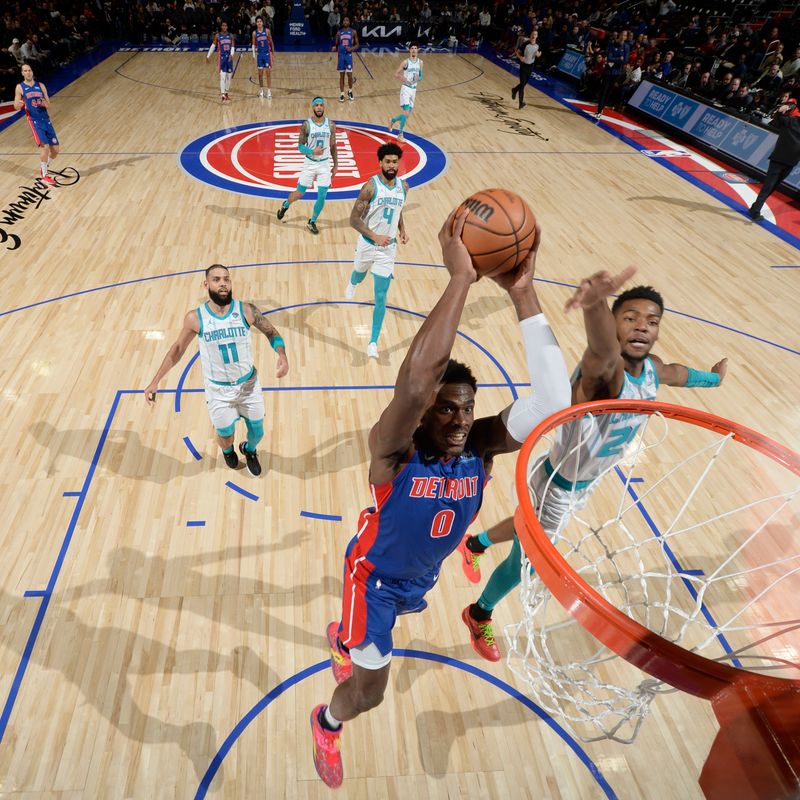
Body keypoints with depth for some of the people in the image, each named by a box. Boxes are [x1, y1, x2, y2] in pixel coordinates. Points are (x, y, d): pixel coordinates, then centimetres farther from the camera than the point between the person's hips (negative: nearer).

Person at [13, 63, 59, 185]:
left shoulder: (40, 85, 10)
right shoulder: (20, 87, 2)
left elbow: (48, 105, 10)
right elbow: (16, 106, -1)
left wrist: (44, 103, -13)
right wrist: (18, 104, -25)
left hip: (46, 119, 4)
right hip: (34, 121, -4)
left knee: (55, 149, 3)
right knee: (44, 146, -19)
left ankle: (44, 166, 29)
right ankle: (44, 175, -8)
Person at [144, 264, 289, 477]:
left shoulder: (246, 310, -16)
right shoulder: (195, 318, -15)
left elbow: (271, 333, -2)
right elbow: (178, 348, -1)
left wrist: (282, 356, -23)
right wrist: (155, 382, -2)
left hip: (248, 384, 1)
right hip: (218, 390, -1)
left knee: (257, 432, 16)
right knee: (225, 435, 15)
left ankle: (249, 450, 54)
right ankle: (228, 451, 55)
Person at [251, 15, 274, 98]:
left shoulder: (267, 31, -3)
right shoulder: (255, 33, 0)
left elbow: (271, 42, 5)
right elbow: (254, 44, 7)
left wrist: (273, 51, 5)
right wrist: (254, 55, 1)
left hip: (267, 54, -2)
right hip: (259, 54, 2)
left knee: (268, 73, -4)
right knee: (260, 73, 7)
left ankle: (269, 91, -3)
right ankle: (261, 90, 19)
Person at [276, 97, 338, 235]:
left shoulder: (331, 125, -1)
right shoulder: (306, 125, -9)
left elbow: (333, 146, 8)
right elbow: (300, 146, -7)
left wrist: (335, 165, 6)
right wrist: (313, 151, -26)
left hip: (324, 164, 2)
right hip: (310, 163, -2)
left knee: (322, 196, -4)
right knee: (300, 193, 7)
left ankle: (312, 222, 16)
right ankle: (285, 205, 40)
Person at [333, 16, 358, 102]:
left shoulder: (353, 32, 0)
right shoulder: (339, 32, 6)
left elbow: (357, 45, 2)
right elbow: (337, 44, 12)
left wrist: (352, 48, -18)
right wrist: (335, 47, -11)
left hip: (349, 55, -2)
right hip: (341, 55, 2)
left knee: (349, 75, -2)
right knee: (341, 75, 4)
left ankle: (350, 91, 22)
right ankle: (341, 94, 9)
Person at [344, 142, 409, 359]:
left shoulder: (403, 187, -1)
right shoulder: (371, 186, -17)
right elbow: (354, 219, -17)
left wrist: (402, 230, 3)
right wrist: (375, 236, -29)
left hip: (388, 248, 2)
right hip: (367, 244, -2)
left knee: (381, 297, -5)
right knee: (359, 274, 27)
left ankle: (373, 342, 3)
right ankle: (352, 283, 68)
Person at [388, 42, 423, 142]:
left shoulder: (420, 62, 7)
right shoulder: (406, 62, -8)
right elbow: (395, 74, -6)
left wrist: (418, 78, -7)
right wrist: (404, 78, -22)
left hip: (414, 89, 6)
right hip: (406, 88, -6)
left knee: (407, 114, 10)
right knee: (406, 113, -16)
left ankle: (392, 120, 37)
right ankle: (400, 135, -2)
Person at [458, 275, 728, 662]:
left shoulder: (652, 369, -9)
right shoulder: (604, 369, -36)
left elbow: (675, 372, 17)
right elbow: (603, 351, -63)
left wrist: (713, 377, 38)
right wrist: (594, 304, -87)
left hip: (587, 483, 8)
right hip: (556, 485, -8)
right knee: (525, 564, 11)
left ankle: (474, 544, 62)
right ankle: (478, 615, 42)